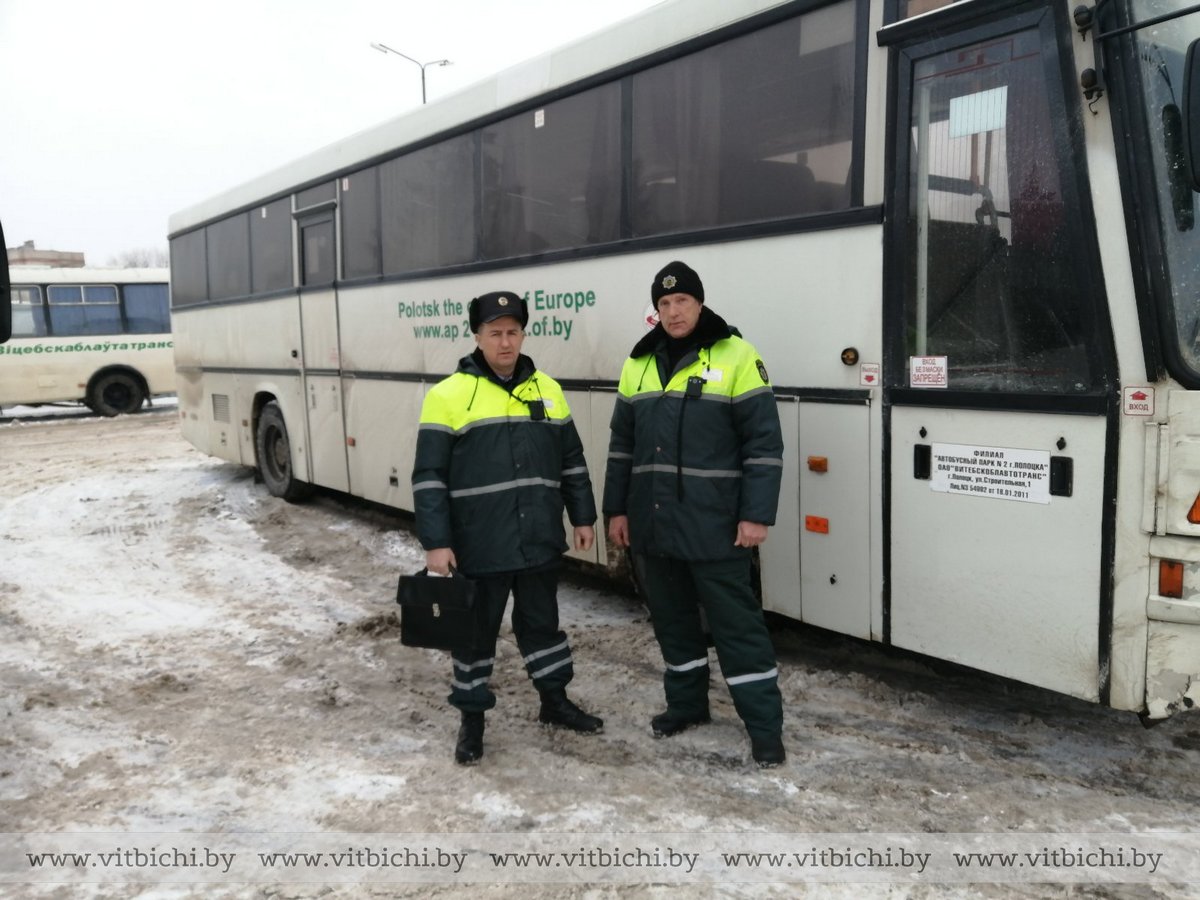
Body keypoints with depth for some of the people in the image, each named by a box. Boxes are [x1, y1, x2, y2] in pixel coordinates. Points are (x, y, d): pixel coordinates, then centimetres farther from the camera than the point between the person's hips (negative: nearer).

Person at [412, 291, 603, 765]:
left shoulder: (547, 390, 6)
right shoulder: (448, 395, -8)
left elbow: (571, 461, 14)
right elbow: (429, 477, -9)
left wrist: (583, 517, 11)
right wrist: (436, 542, -13)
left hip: (539, 542, 4)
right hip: (480, 547, -4)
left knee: (541, 621, 18)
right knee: (477, 632, 9)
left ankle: (555, 701, 36)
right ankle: (472, 718, 24)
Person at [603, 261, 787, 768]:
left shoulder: (735, 357, -7)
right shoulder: (639, 364, 10)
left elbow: (764, 441, -9)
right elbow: (622, 444, 14)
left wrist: (756, 515, -13)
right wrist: (617, 509, 11)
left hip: (714, 527, -5)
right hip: (652, 524, 6)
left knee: (736, 624, 0)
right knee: (672, 619, 16)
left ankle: (765, 727, 11)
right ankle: (687, 704, 33)